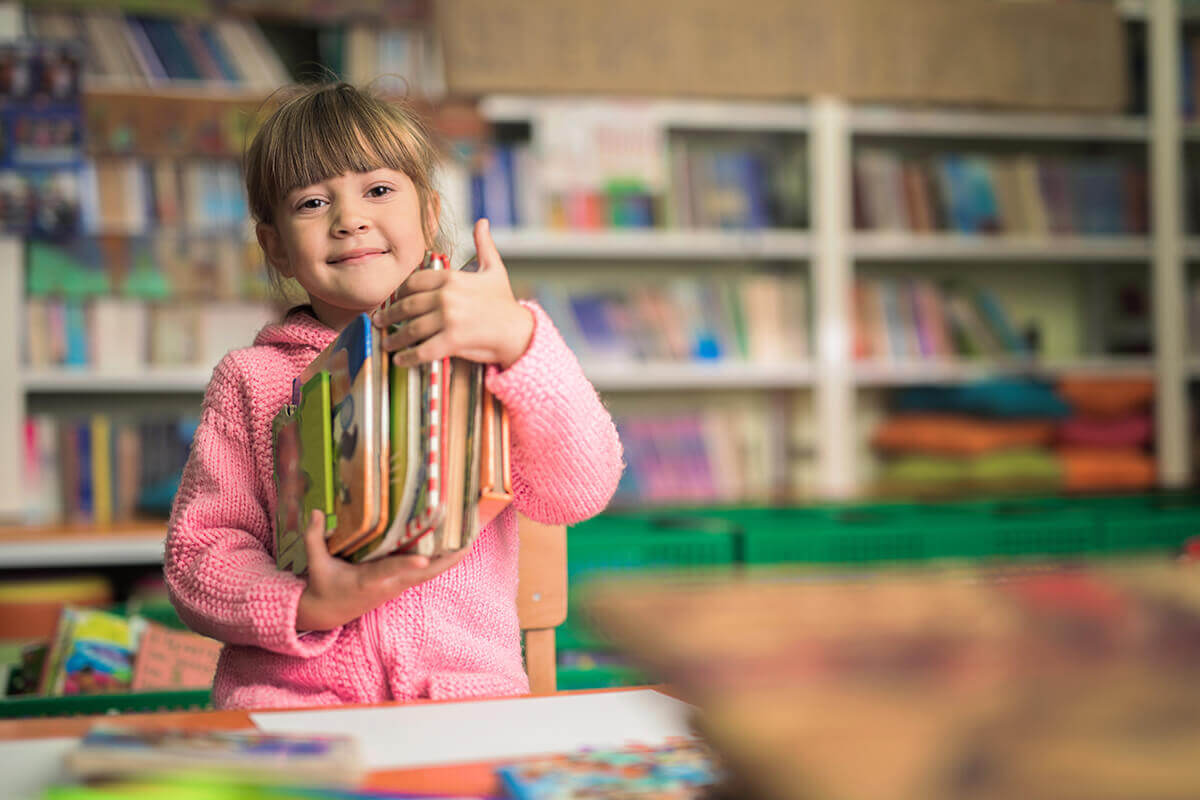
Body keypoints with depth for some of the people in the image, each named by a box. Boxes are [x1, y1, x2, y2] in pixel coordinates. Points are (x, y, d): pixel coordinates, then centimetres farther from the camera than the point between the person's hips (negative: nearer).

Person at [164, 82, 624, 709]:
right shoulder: (251, 378, 10)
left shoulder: (484, 357, 9)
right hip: (289, 693, 0)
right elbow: (198, 553, 6)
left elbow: (581, 491, -8)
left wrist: (518, 341, -24)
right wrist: (307, 607, -15)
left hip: (465, 689, 1)